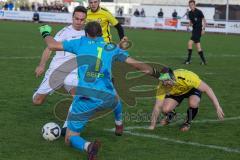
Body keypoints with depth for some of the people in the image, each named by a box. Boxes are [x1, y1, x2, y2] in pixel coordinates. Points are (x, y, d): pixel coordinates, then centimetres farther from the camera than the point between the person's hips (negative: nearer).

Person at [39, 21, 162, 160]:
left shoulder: (80, 43, 10)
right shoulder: (112, 48, 13)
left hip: (85, 98, -3)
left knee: (70, 138, 6)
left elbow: (52, 45, 14)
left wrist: (46, 33, 34)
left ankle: (88, 146, -26)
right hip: (107, 98, 3)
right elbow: (137, 64, 14)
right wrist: (156, 73, 28)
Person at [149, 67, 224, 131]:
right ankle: (170, 115, 18)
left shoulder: (186, 77, -41)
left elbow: (207, 89, -35)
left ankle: (187, 123, -3)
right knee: (165, 109, -22)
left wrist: (218, 107, -37)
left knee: (193, 103, -35)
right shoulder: (162, 86, -33)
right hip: (175, 93, 2)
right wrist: (152, 126, -30)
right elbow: (158, 107, -26)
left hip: (192, 88, -2)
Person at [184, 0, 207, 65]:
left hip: (198, 30, -8)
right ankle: (203, 61, 17)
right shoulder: (190, 13, 9)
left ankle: (188, 60, -9)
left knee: (190, 43, -15)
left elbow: (204, 20, -7)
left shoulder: (199, 12, -12)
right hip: (194, 30, 8)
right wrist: (188, 26, 1)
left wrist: (203, 29, -15)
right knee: (197, 44, 10)